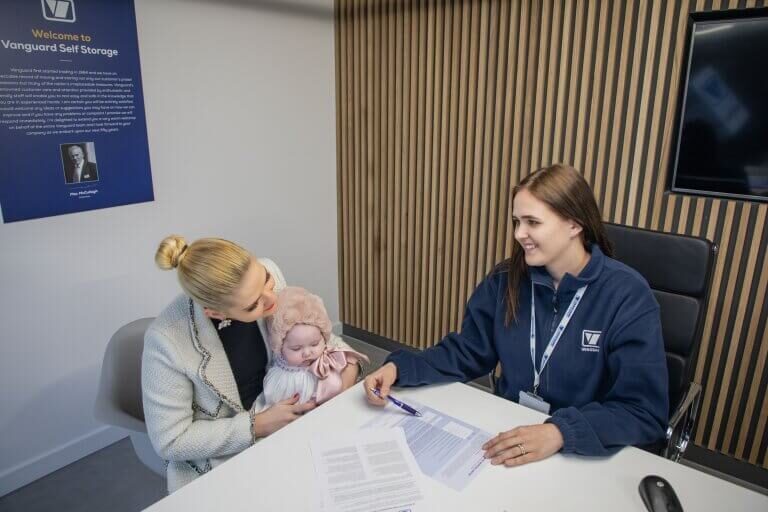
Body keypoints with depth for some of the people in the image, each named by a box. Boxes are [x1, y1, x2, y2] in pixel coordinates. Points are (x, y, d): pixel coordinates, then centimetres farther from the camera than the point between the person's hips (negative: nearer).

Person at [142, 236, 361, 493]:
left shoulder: (267, 272, -17)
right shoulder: (166, 339, -28)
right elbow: (170, 441, -17)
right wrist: (258, 425, -20)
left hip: (285, 419, 6)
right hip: (220, 458, -5)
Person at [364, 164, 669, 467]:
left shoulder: (627, 296, -15)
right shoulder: (506, 280, -3)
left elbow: (645, 411, -17)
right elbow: (467, 353, 3)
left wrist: (561, 432, -32)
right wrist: (399, 367, -12)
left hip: (585, 456, -1)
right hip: (504, 434, 2)